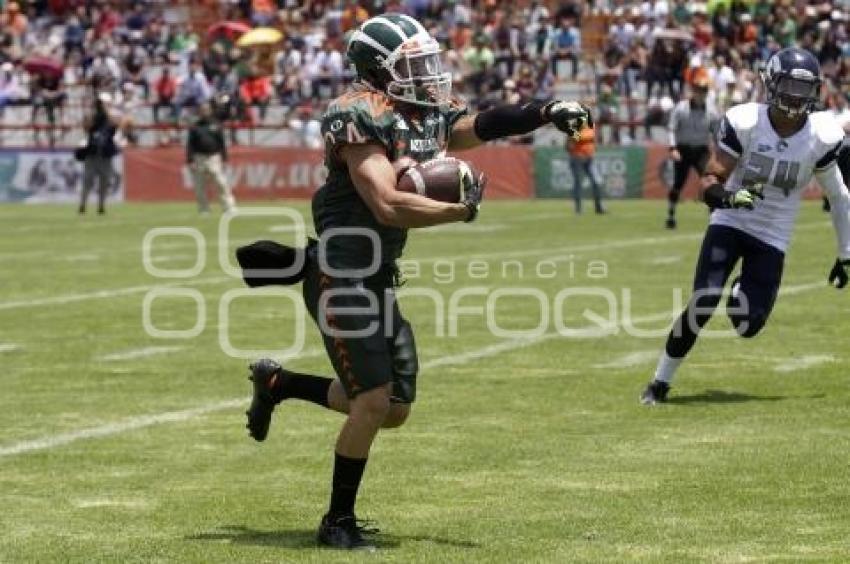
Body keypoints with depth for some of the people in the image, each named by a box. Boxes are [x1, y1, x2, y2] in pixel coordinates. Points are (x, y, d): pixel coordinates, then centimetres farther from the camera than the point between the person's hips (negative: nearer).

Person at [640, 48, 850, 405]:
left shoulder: (821, 137, -9)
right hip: (730, 225, -1)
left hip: (772, 239, 2)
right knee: (701, 306, -17)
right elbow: (710, 181, -12)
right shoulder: (744, 122, -13)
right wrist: (726, 195, -36)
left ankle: (744, 291, 33)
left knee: (748, 325, -5)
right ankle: (661, 381, 0)